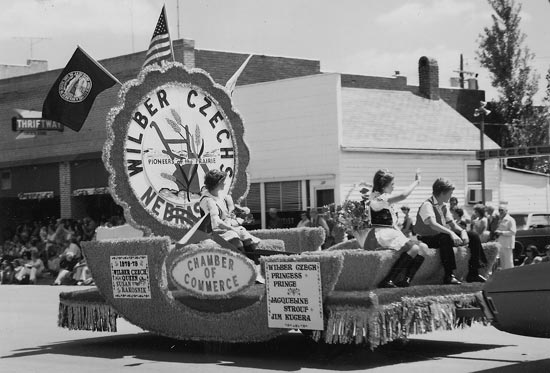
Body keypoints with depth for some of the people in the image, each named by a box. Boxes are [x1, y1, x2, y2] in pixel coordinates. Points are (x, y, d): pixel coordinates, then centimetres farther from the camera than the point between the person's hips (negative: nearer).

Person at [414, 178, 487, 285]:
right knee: (445, 238, -42)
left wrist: (462, 231, -13)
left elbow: (452, 223, 10)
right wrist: (451, 233, -47)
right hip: (428, 239, -9)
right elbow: (432, 224, -36)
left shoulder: (444, 206, 8)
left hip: (443, 236, 9)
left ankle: (473, 274, -3)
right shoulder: (427, 205, -20)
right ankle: (449, 276, -36)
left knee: (474, 236, -1)